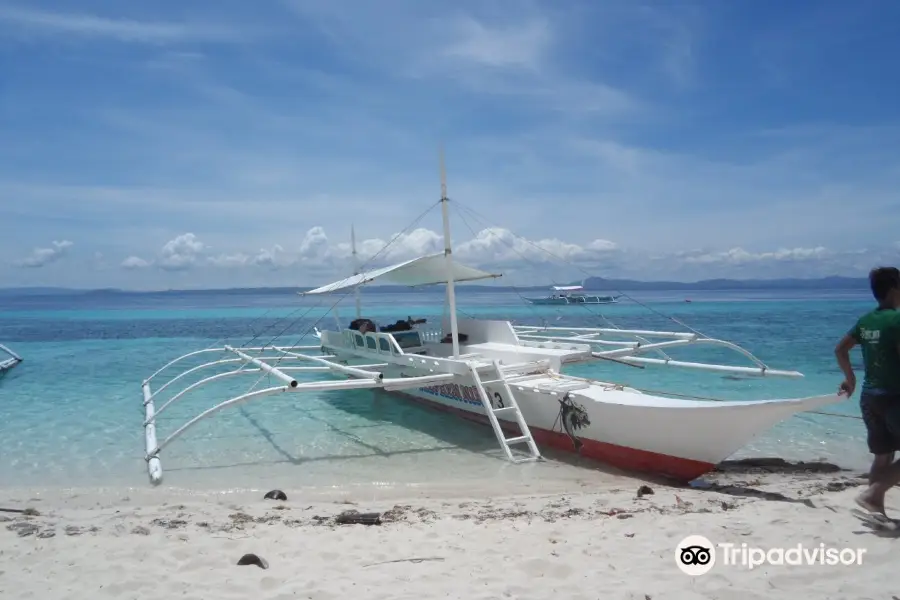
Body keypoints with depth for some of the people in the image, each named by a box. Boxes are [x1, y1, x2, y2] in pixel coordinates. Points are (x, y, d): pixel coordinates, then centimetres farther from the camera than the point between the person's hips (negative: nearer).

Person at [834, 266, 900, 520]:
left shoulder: (866, 320, 8)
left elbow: (840, 349, 14)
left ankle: (877, 507, 16)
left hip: (869, 395, 8)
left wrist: (850, 378, 22)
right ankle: (871, 495, -9)